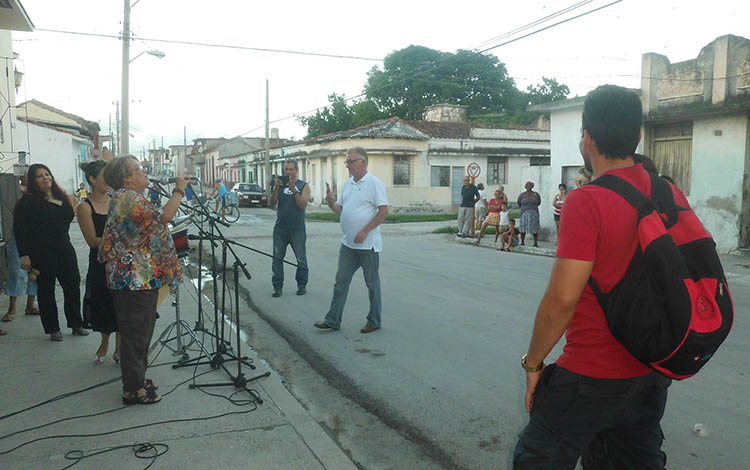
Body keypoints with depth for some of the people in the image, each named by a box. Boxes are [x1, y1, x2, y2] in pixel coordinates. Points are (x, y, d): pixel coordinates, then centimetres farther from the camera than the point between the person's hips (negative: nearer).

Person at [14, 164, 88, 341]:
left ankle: (76, 324, 20)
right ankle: (53, 329, 15)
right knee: (46, 291, 4)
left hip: (64, 250, 6)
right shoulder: (27, 201, -6)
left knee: (73, 286, 7)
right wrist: (24, 255, -16)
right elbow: (19, 230, -9)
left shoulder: (61, 198, 11)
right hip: (41, 253, -6)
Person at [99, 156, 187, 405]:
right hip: (135, 279, -11)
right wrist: (179, 190, -14)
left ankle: (137, 379, 31)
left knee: (142, 331, 19)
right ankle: (133, 389, 9)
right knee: (136, 333, -2)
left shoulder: (129, 197, 17)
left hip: (141, 278, 11)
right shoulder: (127, 198, -17)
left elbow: (152, 224, 22)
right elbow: (163, 216, -24)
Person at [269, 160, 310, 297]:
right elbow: (271, 204, 0)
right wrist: (276, 188, -14)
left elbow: (303, 205, -11)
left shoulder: (303, 186, 2)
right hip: (280, 228, 2)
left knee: (301, 259, 3)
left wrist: (293, 189, -21)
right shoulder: (280, 184, 10)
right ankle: (277, 285, 6)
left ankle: (302, 284, 17)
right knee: (277, 258, 0)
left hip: (297, 229, -2)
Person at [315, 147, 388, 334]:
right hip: (348, 243, 7)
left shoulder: (374, 183, -10)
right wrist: (331, 202, -5)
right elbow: (339, 209, 17)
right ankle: (333, 320, 15)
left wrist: (365, 231, -20)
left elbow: (384, 211, -15)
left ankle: (374, 321, 17)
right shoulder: (348, 184, 13)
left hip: (368, 244, -7)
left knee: (372, 283, 5)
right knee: (341, 281, 9)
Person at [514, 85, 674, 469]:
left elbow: (562, 298, -23)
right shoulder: (672, 196, 0)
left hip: (591, 377, -7)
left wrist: (533, 362, -10)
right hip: (653, 374, 7)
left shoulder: (586, 202, -21)